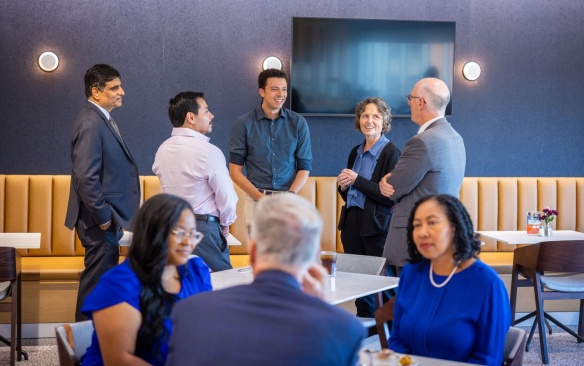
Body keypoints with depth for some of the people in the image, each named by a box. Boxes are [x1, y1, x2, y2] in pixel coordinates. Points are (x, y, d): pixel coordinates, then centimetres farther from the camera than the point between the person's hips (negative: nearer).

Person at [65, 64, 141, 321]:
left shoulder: (101, 119, 12)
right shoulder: (91, 124, -20)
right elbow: (85, 178, -25)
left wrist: (110, 215, 15)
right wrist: (103, 216, -18)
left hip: (107, 218, 10)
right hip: (100, 222, -10)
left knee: (103, 278, 17)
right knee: (97, 280, -1)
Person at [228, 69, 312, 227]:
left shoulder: (298, 123, 5)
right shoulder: (244, 124, 1)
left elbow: (304, 166, 7)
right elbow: (235, 170, 1)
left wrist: (290, 195, -10)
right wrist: (261, 197, -11)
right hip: (256, 200, -1)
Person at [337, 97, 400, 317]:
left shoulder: (390, 152, -7)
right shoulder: (356, 152, 15)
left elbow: (391, 196, -16)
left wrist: (357, 181, -15)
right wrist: (343, 185, 2)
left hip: (377, 226, -7)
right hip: (352, 223, 7)